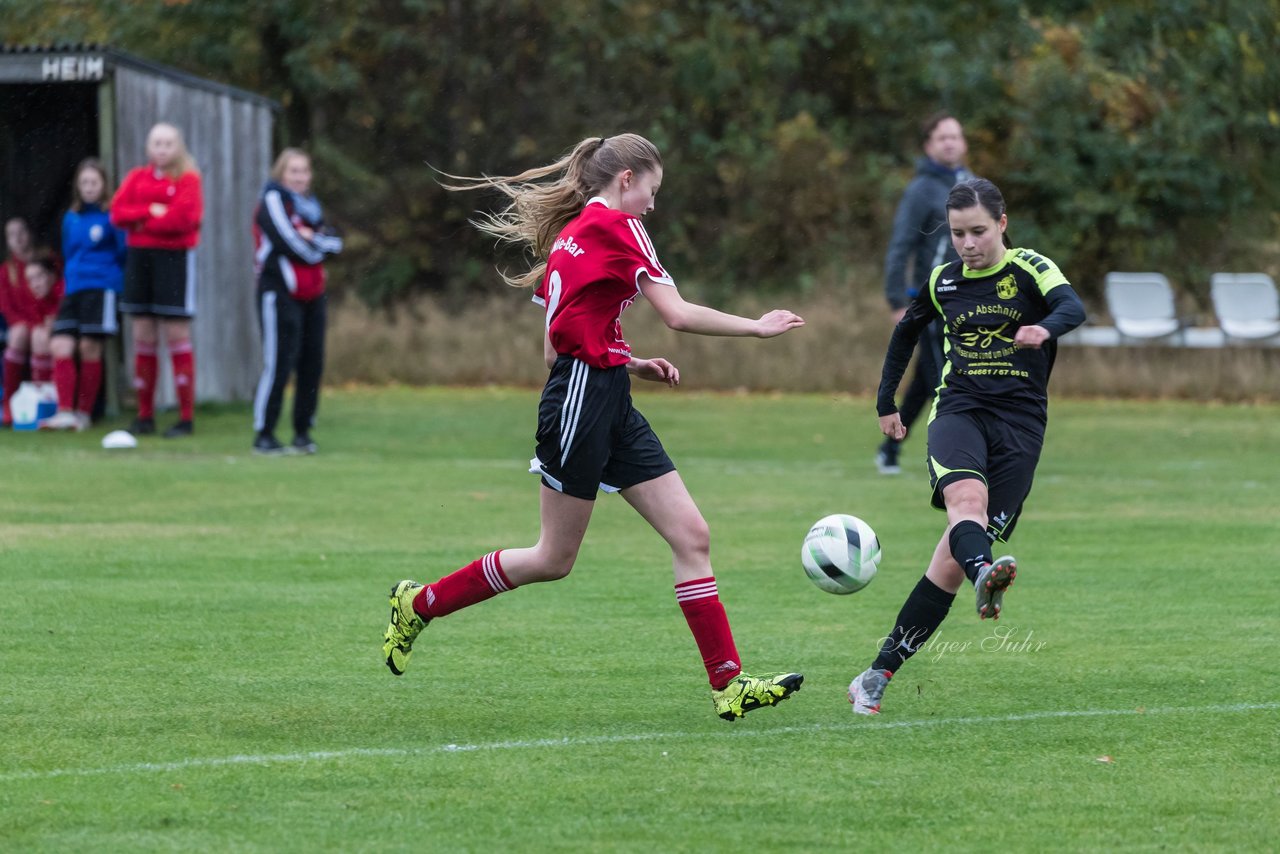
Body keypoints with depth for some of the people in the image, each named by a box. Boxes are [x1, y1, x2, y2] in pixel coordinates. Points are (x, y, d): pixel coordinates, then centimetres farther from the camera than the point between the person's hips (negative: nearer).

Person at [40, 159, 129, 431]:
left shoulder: (111, 215, -1)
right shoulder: (71, 219, 16)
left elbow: (124, 252, 1)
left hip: (102, 288, -5)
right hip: (73, 289, 5)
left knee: (89, 348, -7)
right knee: (60, 346, -9)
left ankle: (84, 413, 3)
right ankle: (65, 411, -11)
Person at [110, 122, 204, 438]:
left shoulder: (187, 180, -1)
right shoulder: (137, 178, 12)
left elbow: (183, 218, -15)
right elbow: (118, 213, 0)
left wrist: (140, 222, -6)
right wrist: (151, 212, -13)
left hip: (174, 258, -5)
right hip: (139, 259, 5)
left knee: (177, 337, -5)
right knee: (143, 338, 5)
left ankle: (186, 418, -2)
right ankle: (144, 417, 11)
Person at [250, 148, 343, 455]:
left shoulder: (308, 204, 17)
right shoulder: (273, 201, -6)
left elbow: (335, 243, 7)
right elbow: (290, 243, -17)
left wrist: (313, 239, -12)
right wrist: (319, 247, 0)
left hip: (311, 294, 7)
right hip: (279, 291, -7)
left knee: (312, 363, 4)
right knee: (278, 363, -10)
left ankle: (302, 432, 13)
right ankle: (264, 435, -8)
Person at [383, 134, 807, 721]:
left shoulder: (569, 235, 16)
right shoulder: (616, 226, -10)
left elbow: (557, 347, 19)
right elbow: (677, 315, -15)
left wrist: (627, 364, 15)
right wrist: (758, 327, -5)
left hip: (609, 408, 9)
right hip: (582, 403, -9)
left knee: (690, 535, 1)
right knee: (554, 558, 3)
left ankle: (727, 684, -1)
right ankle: (420, 604, 19)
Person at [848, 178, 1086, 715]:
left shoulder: (1030, 269, -1)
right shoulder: (944, 282, 10)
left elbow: (1073, 308, -21)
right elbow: (907, 331, 29)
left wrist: (1046, 328, -44)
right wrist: (886, 403, 28)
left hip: (1020, 420, -2)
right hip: (959, 410, 2)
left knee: (955, 557, -8)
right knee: (967, 497, -34)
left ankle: (880, 674, -4)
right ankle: (986, 576, -64)